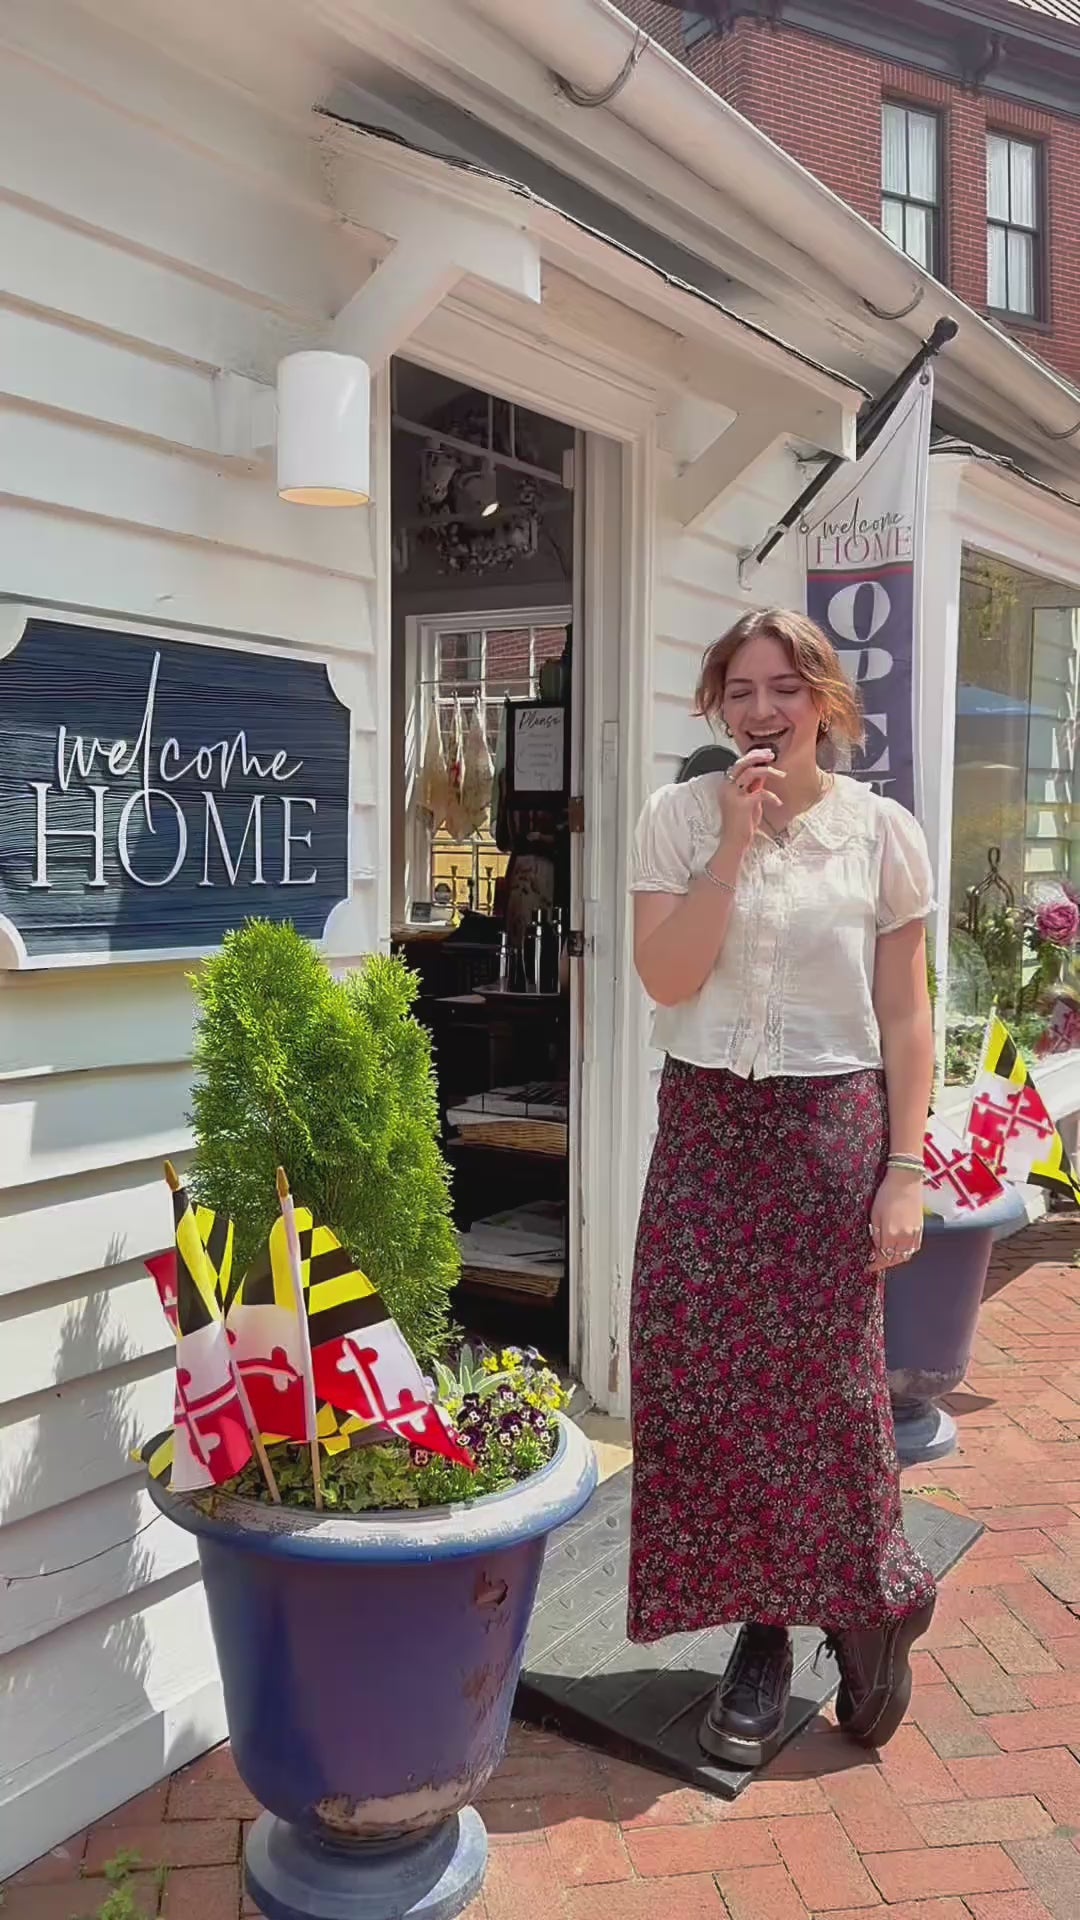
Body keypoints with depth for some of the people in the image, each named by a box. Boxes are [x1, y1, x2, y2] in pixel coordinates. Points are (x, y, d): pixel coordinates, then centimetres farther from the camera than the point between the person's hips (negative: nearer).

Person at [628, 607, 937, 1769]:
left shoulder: (881, 832, -1)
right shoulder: (678, 819, 0)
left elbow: (905, 1020, 1)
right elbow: (666, 979, -11)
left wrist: (905, 1171, -4)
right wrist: (734, 843, -16)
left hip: (832, 1129, -1)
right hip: (707, 1125, 2)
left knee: (828, 1389, 6)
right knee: (704, 1383, 5)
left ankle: (868, 1606, 33)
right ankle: (760, 1633, 25)